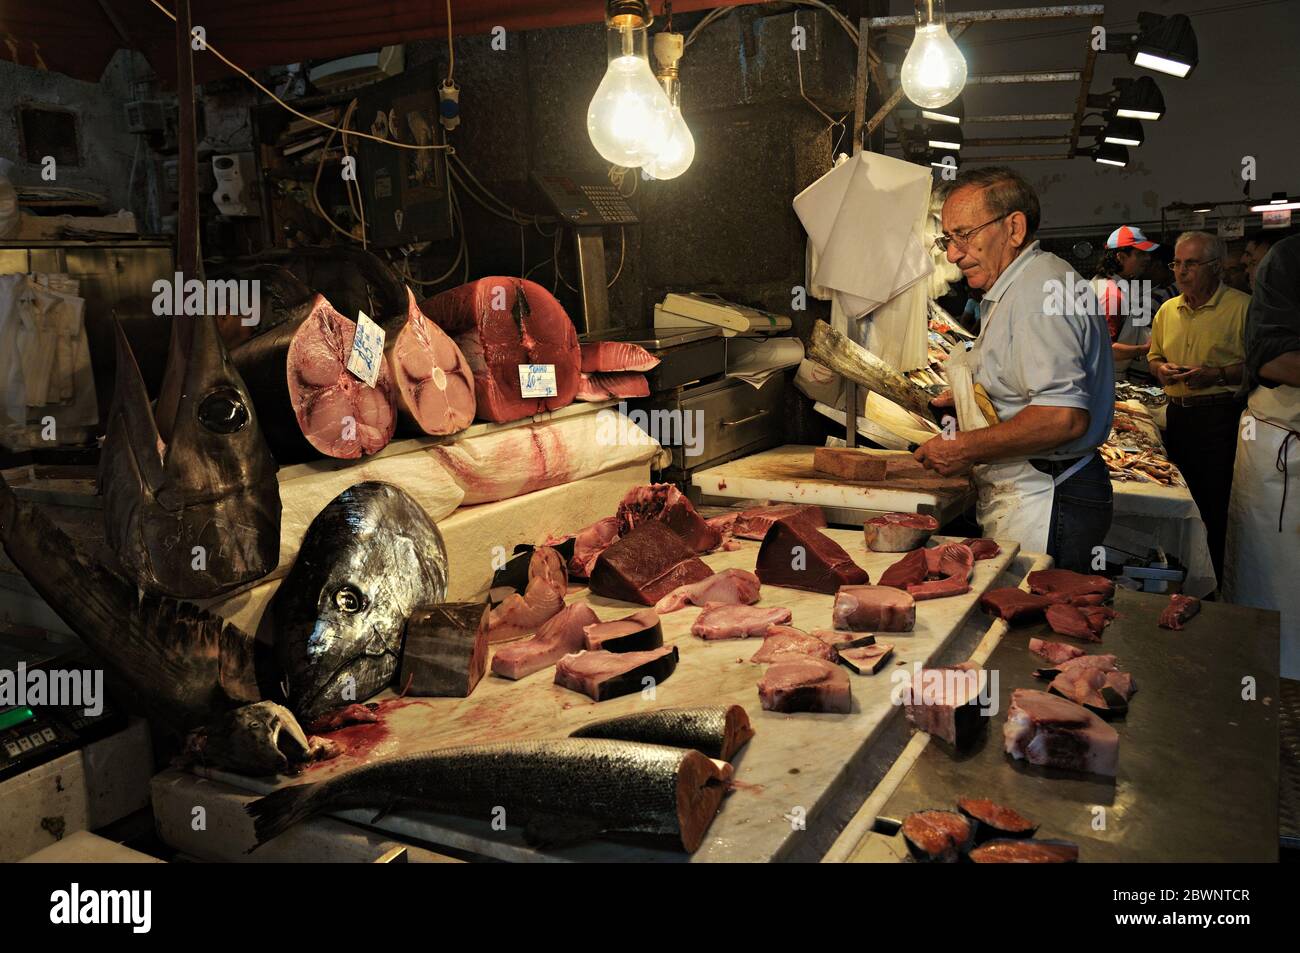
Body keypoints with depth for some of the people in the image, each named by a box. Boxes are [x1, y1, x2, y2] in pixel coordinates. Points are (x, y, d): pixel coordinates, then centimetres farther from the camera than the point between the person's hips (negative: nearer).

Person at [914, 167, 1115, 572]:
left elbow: (1064, 417, -27)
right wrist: (972, 399, 19)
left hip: (1043, 509, -10)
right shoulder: (1018, 287, 18)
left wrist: (966, 449, -19)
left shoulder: (1040, 288, -17)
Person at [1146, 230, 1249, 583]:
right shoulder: (1168, 309, 13)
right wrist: (1161, 368, 3)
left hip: (1221, 417, -6)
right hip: (1177, 413, 6)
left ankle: (1219, 584, 8)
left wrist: (1217, 375, -21)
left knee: (1217, 508, -4)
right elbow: (1153, 356, 24)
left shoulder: (1242, 306, -6)